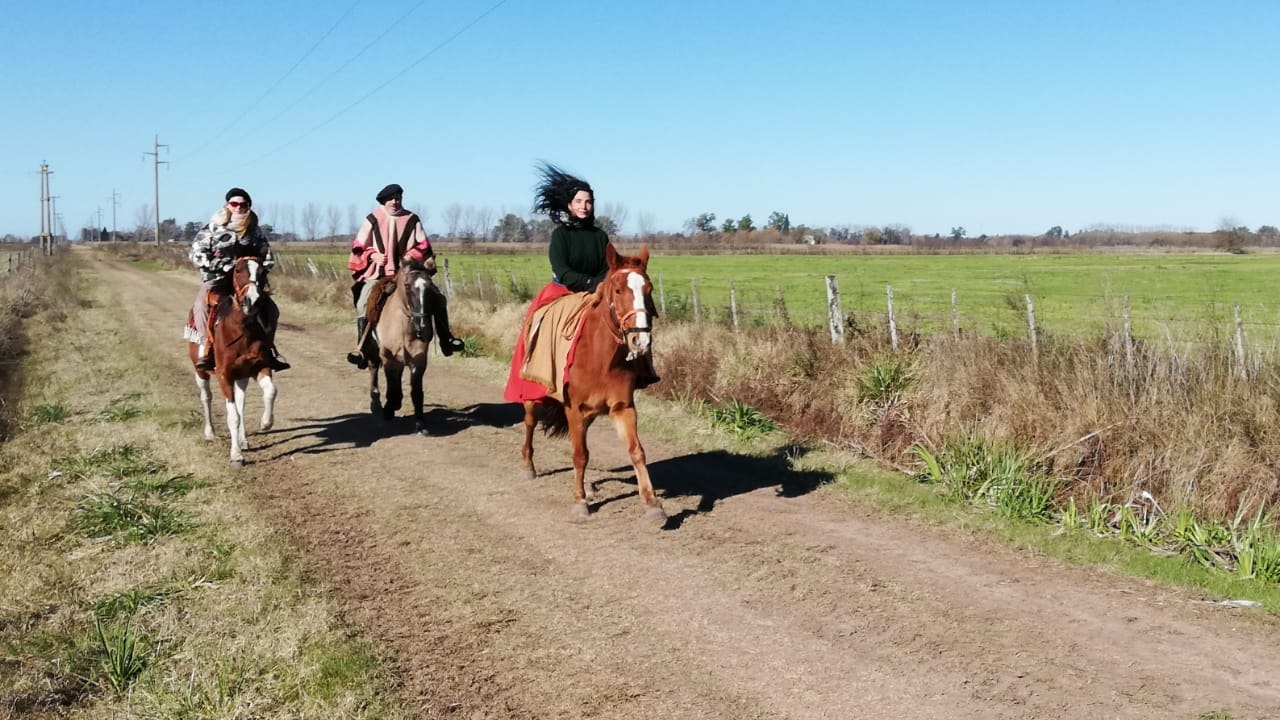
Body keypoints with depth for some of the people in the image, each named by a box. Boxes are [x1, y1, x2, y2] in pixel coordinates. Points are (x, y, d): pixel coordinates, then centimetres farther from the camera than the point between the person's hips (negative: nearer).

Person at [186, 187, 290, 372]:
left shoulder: (255, 232, 8)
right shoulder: (212, 229, 0)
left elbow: (268, 258, 13)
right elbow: (196, 254, -6)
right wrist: (222, 267, -17)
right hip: (216, 280, -3)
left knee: (271, 309, -11)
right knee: (201, 306, -32)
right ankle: (206, 348, -27)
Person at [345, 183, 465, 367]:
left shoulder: (412, 220, 5)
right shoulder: (373, 220, 4)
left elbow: (423, 246, 7)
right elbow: (359, 247, 7)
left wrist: (412, 255, -12)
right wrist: (373, 255, -11)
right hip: (378, 273, -1)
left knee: (438, 297, -7)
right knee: (364, 303, -24)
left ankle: (446, 340, 6)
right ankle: (361, 348, -18)